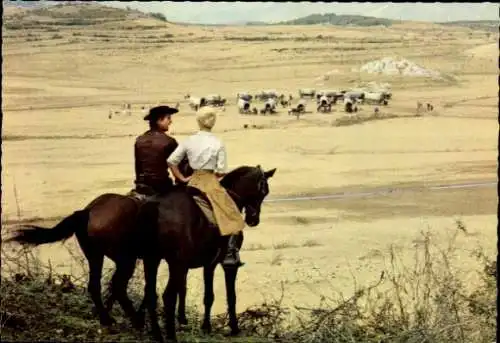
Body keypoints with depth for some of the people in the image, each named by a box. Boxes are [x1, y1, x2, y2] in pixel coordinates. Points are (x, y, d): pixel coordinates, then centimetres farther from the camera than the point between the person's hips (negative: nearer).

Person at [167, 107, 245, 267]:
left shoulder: (189, 141, 0)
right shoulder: (218, 144, -10)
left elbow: (171, 161, 1)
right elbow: (222, 172, -11)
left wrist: (182, 178, 7)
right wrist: (212, 175, 8)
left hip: (193, 183, 5)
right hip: (211, 183, -4)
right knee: (233, 219, 6)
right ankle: (229, 254, -3)